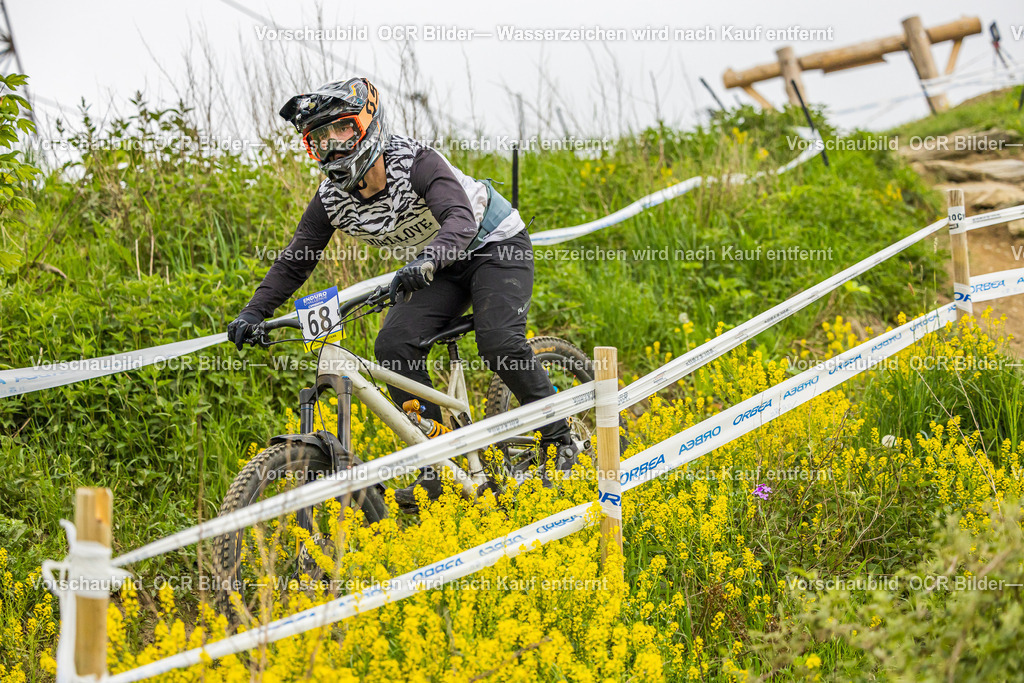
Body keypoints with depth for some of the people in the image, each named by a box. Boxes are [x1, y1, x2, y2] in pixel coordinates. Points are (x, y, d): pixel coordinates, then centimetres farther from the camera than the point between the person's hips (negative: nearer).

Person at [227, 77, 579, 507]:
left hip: (494, 246, -6)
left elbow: (461, 221, -45)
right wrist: (252, 314, -21)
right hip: (437, 269, 6)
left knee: (499, 344, -27)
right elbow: (294, 262, -6)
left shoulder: (416, 163, -30)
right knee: (394, 345, -18)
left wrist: (426, 261, -65)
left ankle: (559, 438, -6)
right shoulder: (331, 200, -12)